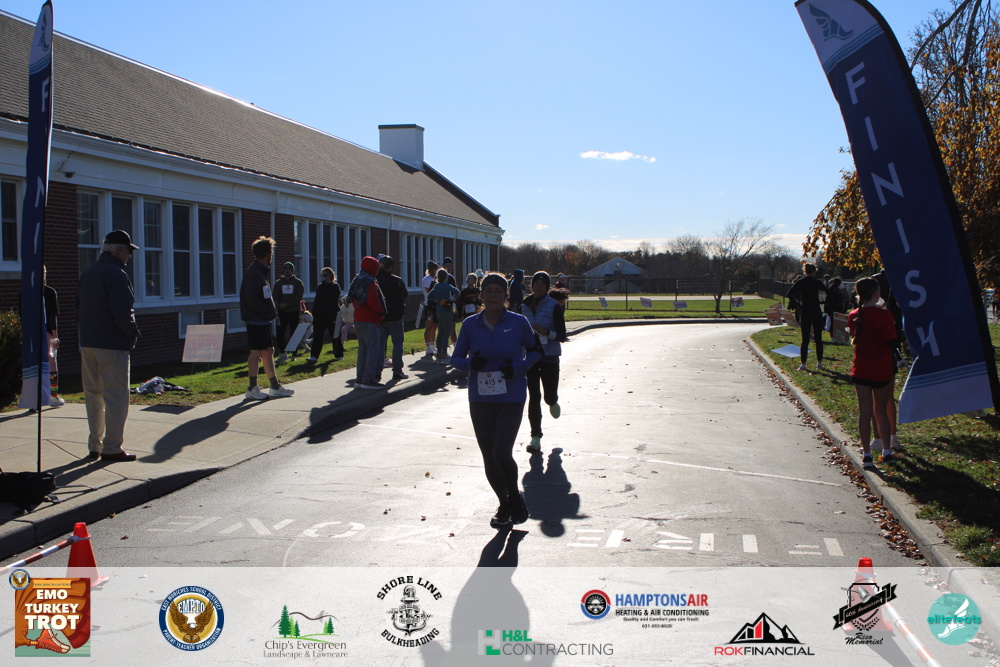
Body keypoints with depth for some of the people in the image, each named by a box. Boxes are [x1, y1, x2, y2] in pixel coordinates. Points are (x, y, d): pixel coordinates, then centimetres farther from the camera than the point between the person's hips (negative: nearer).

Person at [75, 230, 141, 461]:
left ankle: (94, 446, 20)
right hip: (112, 345, -9)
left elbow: (77, 305, 18)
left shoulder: (87, 274, 13)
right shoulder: (116, 275, -15)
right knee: (116, 396, -3)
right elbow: (122, 312, -22)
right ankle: (112, 448, -1)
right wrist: (133, 332, -8)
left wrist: (86, 330, 18)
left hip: (87, 343, 9)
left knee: (93, 394, 15)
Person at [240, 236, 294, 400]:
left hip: (263, 320, 10)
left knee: (268, 351, 12)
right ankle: (252, 389, 3)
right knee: (257, 352, -4)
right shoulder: (254, 272, -15)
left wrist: (271, 311, 7)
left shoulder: (262, 271, 16)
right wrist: (269, 311, -17)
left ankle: (275, 387, 17)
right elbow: (252, 300, -21)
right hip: (257, 319, -10)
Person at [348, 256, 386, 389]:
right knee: (373, 348, -7)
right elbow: (373, 301, -20)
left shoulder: (356, 281, 15)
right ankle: (368, 380, -12)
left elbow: (352, 298, 17)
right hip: (369, 320, -9)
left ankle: (360, 379, 16)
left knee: (363, 348, 14)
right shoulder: (371, 283, -12)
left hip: (358, 319, 9)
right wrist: (382, 311, -6)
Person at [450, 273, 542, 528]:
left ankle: (515, 496, 16)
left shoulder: (518, 322, -5)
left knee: (502, 453, -14)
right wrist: (471, 363, -17)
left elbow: (534, 350, 9)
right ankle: (505, 505, 30)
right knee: (489, 458, 8)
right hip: (480, 399, 3)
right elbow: (456, 358, 6)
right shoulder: (470, 325, -1)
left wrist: (518, 367, -10)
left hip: (511, 399, -3)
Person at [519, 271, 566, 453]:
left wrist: (546, 332, -26)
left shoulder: (554, 306, -7)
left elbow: (562, 336, -9)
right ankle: (535, 437, 5)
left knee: (549, 397, 5)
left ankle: (553, 402, 44)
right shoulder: (525, 306, 4)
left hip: (549, 357, -2)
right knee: (534, 397, -1)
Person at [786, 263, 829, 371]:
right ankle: (819, 362, 9)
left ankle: (803, 364, 0)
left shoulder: (799, 282, 1)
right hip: (816, 311, -1)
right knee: (818, 338, 7)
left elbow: (789, 295, -1)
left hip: (805, 312, 1)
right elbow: (829, 293, -5)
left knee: (805, 339, 4)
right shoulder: (817, 282, -4)